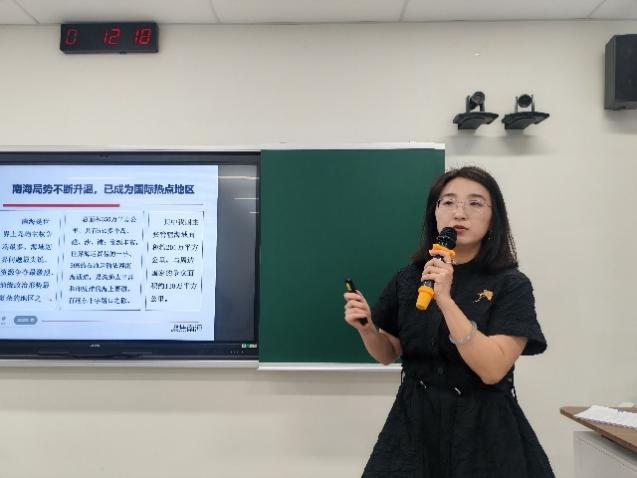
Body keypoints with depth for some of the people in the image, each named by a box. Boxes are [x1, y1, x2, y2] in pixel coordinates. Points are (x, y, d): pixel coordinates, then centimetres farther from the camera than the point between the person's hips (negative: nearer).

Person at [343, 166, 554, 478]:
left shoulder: (511, 285, -11)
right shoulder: (409, 279, -1)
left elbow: (492, 369, -22)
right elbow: (388, 354, 8)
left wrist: (445, 299, -28)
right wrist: (366, 327, -13)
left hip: (484, 428, -3)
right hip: (414, 423, 3)